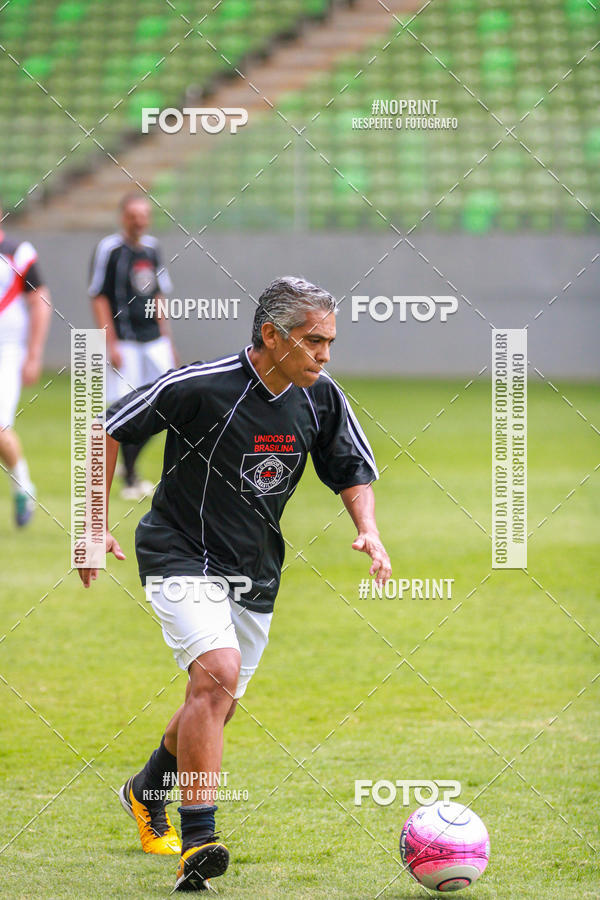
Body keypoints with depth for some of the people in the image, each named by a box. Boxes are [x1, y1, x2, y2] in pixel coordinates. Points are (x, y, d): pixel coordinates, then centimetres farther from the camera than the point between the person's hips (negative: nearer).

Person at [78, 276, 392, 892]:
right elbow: (108, 428, -9)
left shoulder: (321, 399, -4)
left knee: (216, 707, 15)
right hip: (181, 558, -6)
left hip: (255, 573, 6)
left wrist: (369, 531, -8)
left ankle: (146, 792, 45)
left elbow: (353, 470, 12)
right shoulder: (201, 386, -21)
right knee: (217, 674, -26)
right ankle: (196, 843, -25)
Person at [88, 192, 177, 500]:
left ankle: (129, 461, 17)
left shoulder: (151, 247, 11)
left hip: (154, 339, 6)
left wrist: (166, 340, 17)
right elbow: (99, 298, -8)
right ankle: (130, 479, 5)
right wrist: (111, 344, -14)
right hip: (124, 342, -6)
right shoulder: (109, 249, -8)